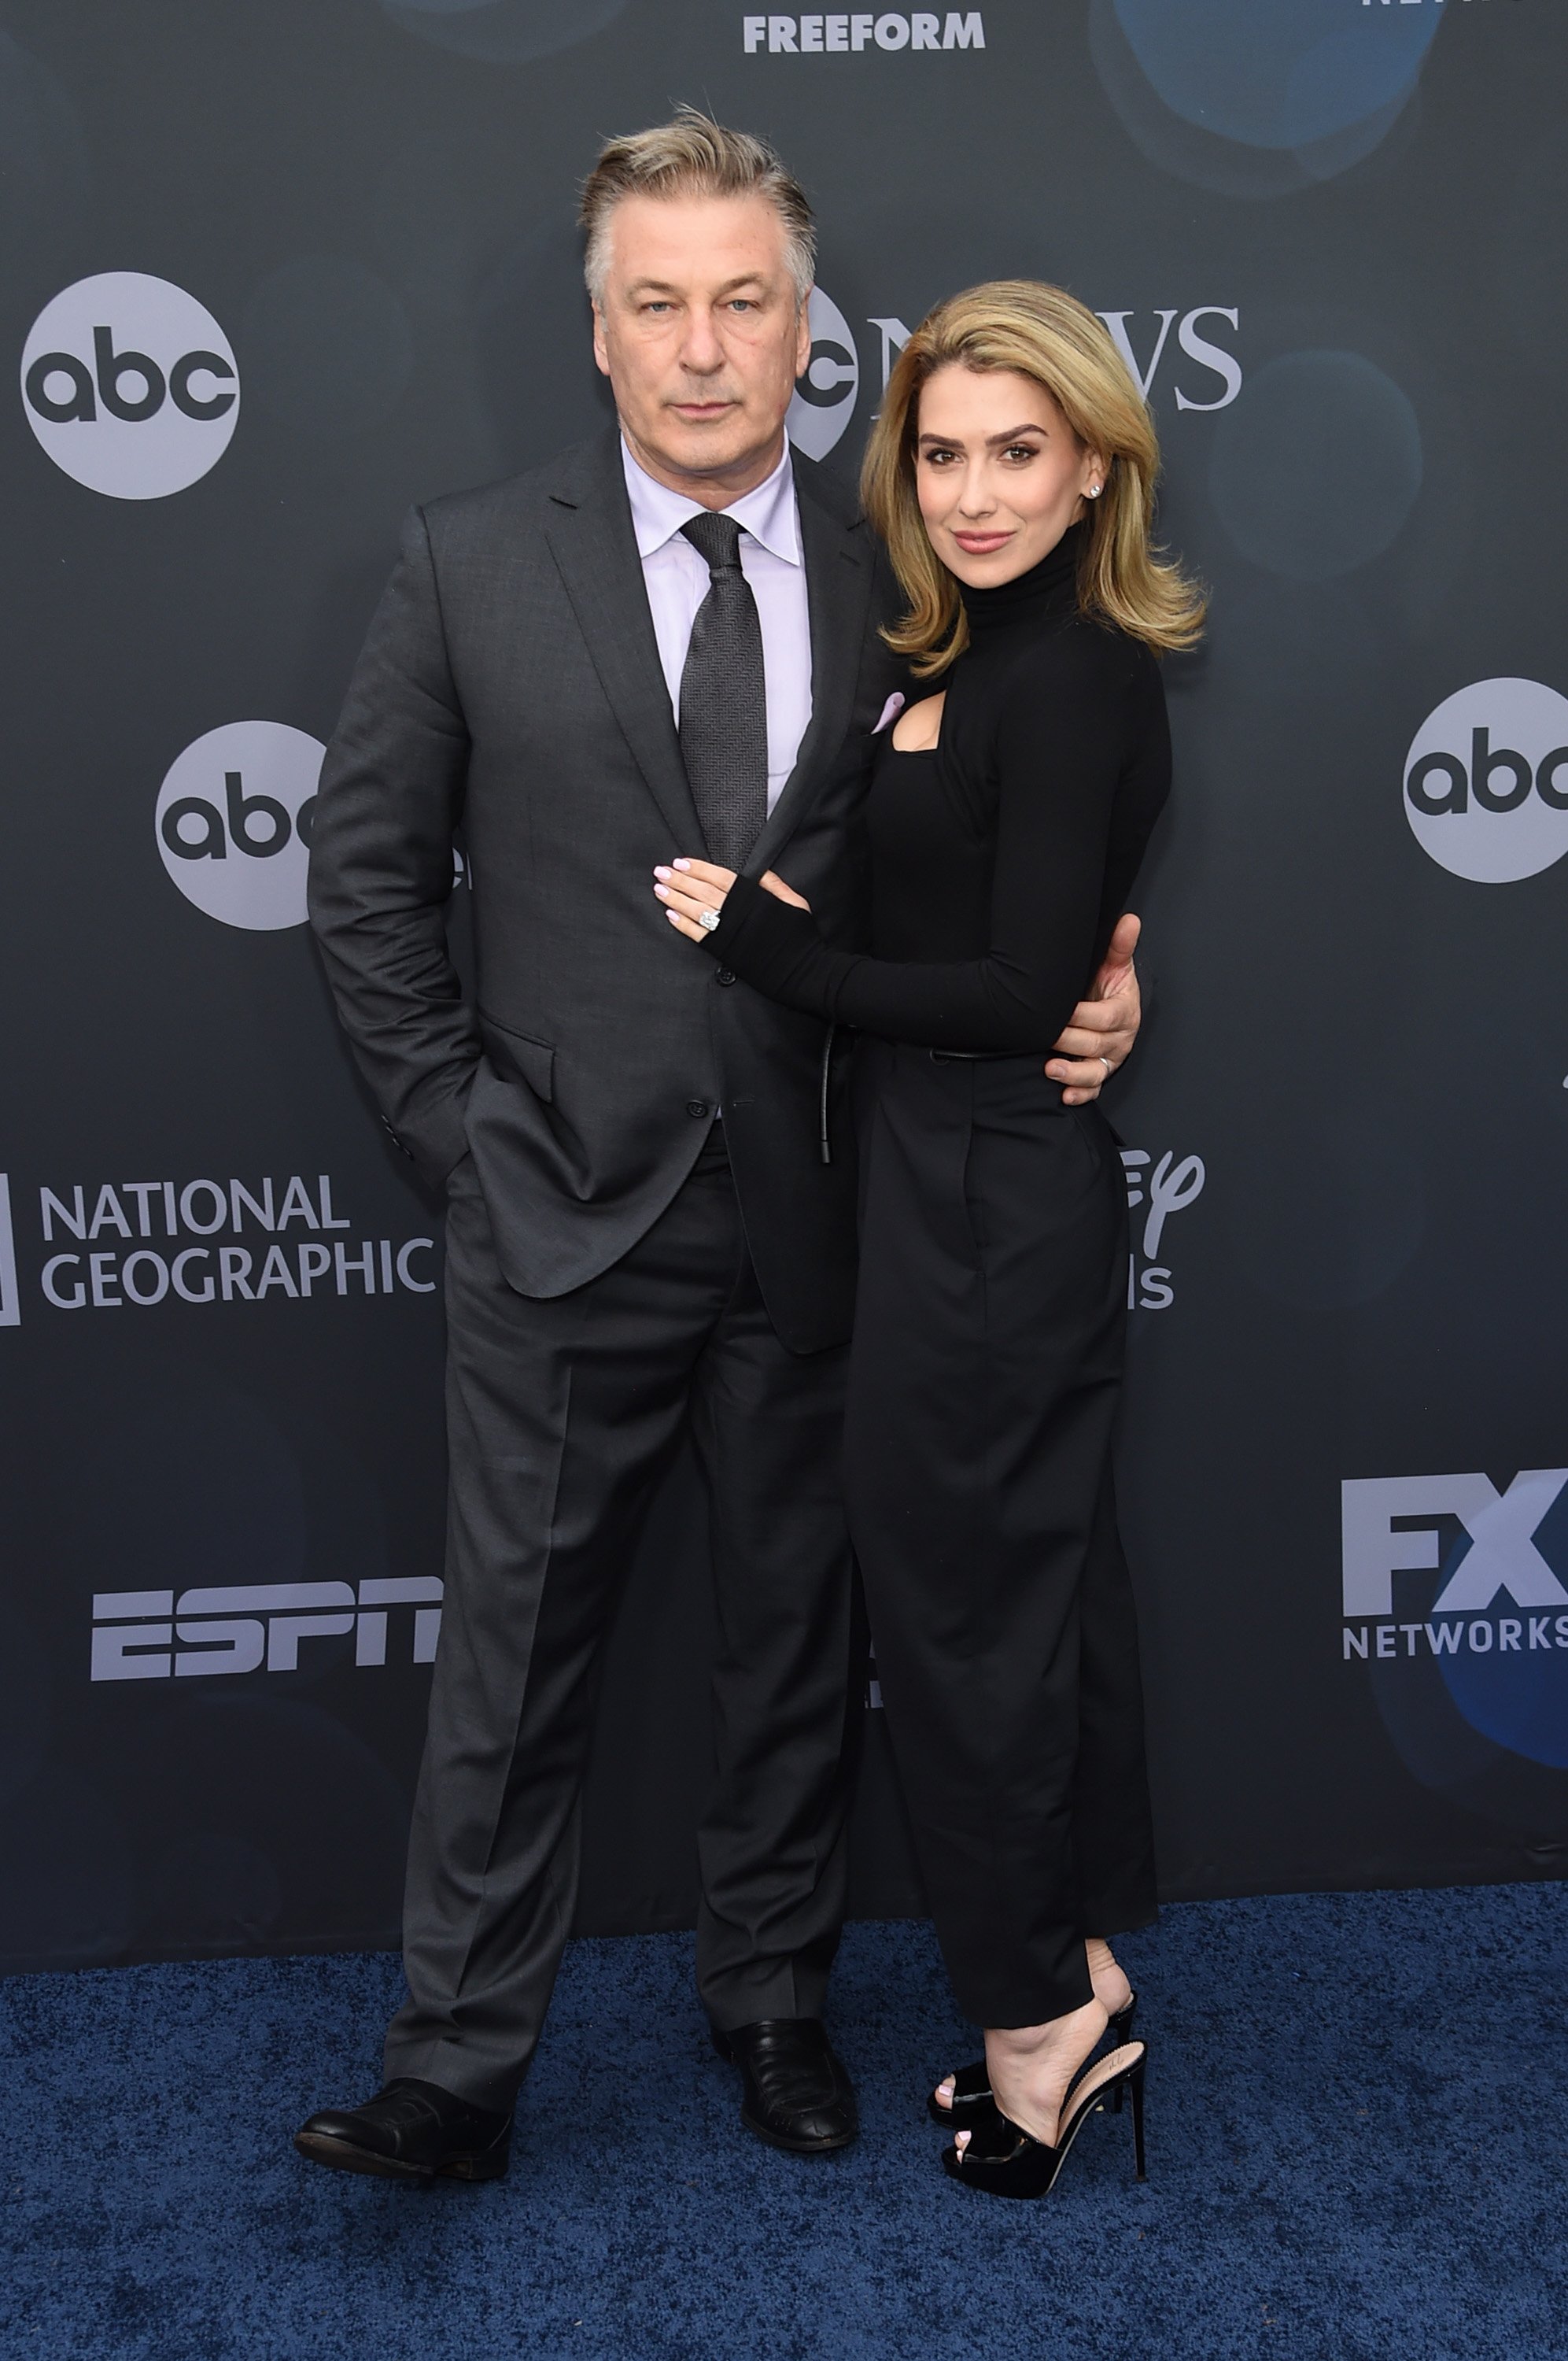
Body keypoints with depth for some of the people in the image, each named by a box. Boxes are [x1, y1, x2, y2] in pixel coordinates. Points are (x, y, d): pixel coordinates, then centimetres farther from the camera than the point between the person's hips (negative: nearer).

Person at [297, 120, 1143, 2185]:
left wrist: (1080, 989, -9)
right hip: (568, 1218, -2)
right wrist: (458, 1129, -3)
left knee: (799, 1632, 15)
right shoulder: (473, 563, -3)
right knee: (517, 1651, 6)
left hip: (819, 1217, 2)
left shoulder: (902, 578, 1)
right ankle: (460, 2069, 21)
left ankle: (776, 1998, 36)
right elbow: (368, 871, 2)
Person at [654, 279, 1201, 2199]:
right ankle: (1078, 1972, 32)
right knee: (1043, 1572, 17)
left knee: (958, 1596, 2)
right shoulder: (1000, 660, 11)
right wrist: (797, 924, -2)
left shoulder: (1065, 680, -18)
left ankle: (1038, 2020, 19)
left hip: (987, 1193, -10)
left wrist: (768, 943, -14)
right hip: (1005, 1177, 10)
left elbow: (1021, 992, -21)